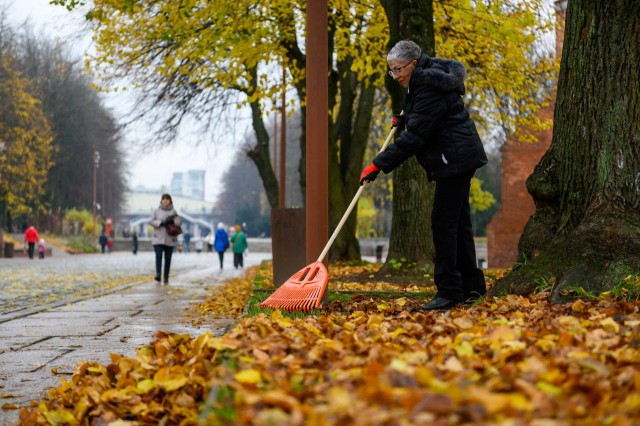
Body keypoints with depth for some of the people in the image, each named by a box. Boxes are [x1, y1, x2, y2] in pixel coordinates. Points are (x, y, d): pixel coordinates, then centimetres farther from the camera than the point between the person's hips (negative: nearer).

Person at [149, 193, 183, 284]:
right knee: (158, 255, -18)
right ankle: (158, 274, -25)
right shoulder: (157, 211, 7)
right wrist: (161, 223, -15)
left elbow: (179, 221, -2)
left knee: (168, 258, 2)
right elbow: (151, 221, 0)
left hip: (170, 239, 1)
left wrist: (172, 220, -21)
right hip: (158, 238, -1)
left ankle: (166, 278, 8)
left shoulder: (173, 211, 6)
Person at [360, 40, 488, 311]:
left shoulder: (430, 89, -21)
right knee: (457, 222, 13)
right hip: (455, 159, 11)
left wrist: (379, 165, -26)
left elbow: (413, 138, -26)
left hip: (455, 158, -11)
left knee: (443, 222, -11)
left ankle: (449, 291, -9)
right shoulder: (423, 79, 11)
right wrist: (403, 120, 10)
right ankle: (472, 286, 20)